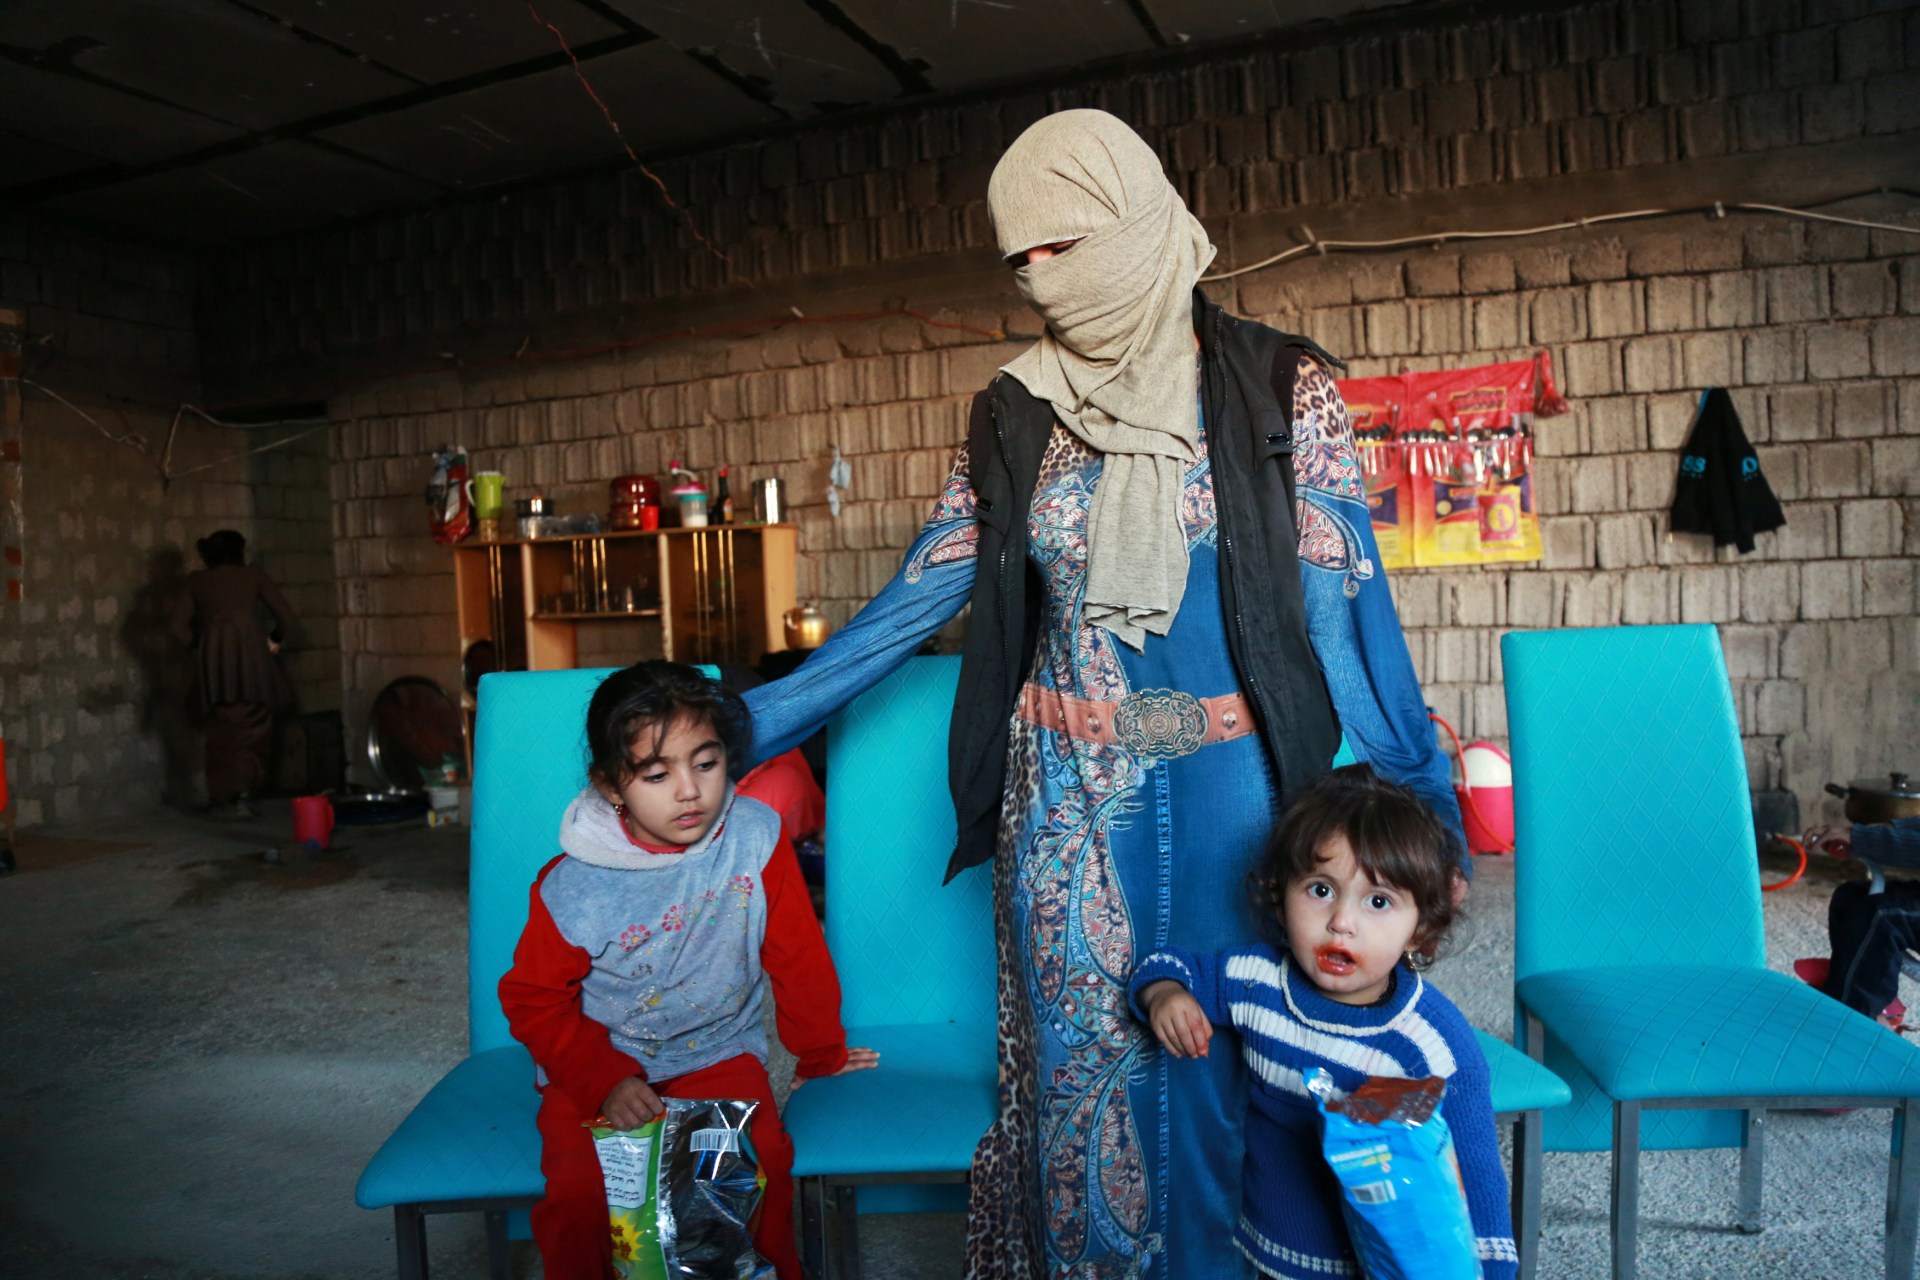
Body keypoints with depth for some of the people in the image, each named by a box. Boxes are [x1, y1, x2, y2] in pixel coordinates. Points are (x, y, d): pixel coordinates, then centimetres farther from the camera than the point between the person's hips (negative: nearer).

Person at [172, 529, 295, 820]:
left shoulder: (197, 581, 14)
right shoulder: (253, 574, 8)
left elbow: (180, 625, 5)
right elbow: (285, 616, 3)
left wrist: (201, 644, 20)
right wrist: (275, 640, 20)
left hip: (213, 663, 3)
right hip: (250, 660, -2)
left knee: (220, 732, 12)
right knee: (253, 730, 2)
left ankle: (219, 800, 13)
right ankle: (242, 795, -10)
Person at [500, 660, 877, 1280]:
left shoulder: (755, 839, -13)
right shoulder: (572, 888, -17)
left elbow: (797, 955, -1)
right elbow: (533, 998, -3)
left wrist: (822, 1054, 12)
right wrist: (603, 1080, -15)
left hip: (719, 1053, 1)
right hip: (596, 1066, 0)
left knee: (759, 1163, -23)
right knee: (578, 1192, -23)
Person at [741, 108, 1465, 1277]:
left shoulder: (1277, 390, -3)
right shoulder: (1017, 416, 4)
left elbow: (1345, 604, -5)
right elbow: (919, 599, 5)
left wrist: (1422, 803, -8)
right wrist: (749, 725, 3)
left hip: (1228, 788, -2)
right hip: (1066, 800, 2)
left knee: (1222, 1066, 9)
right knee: (1078, 1064, 11)